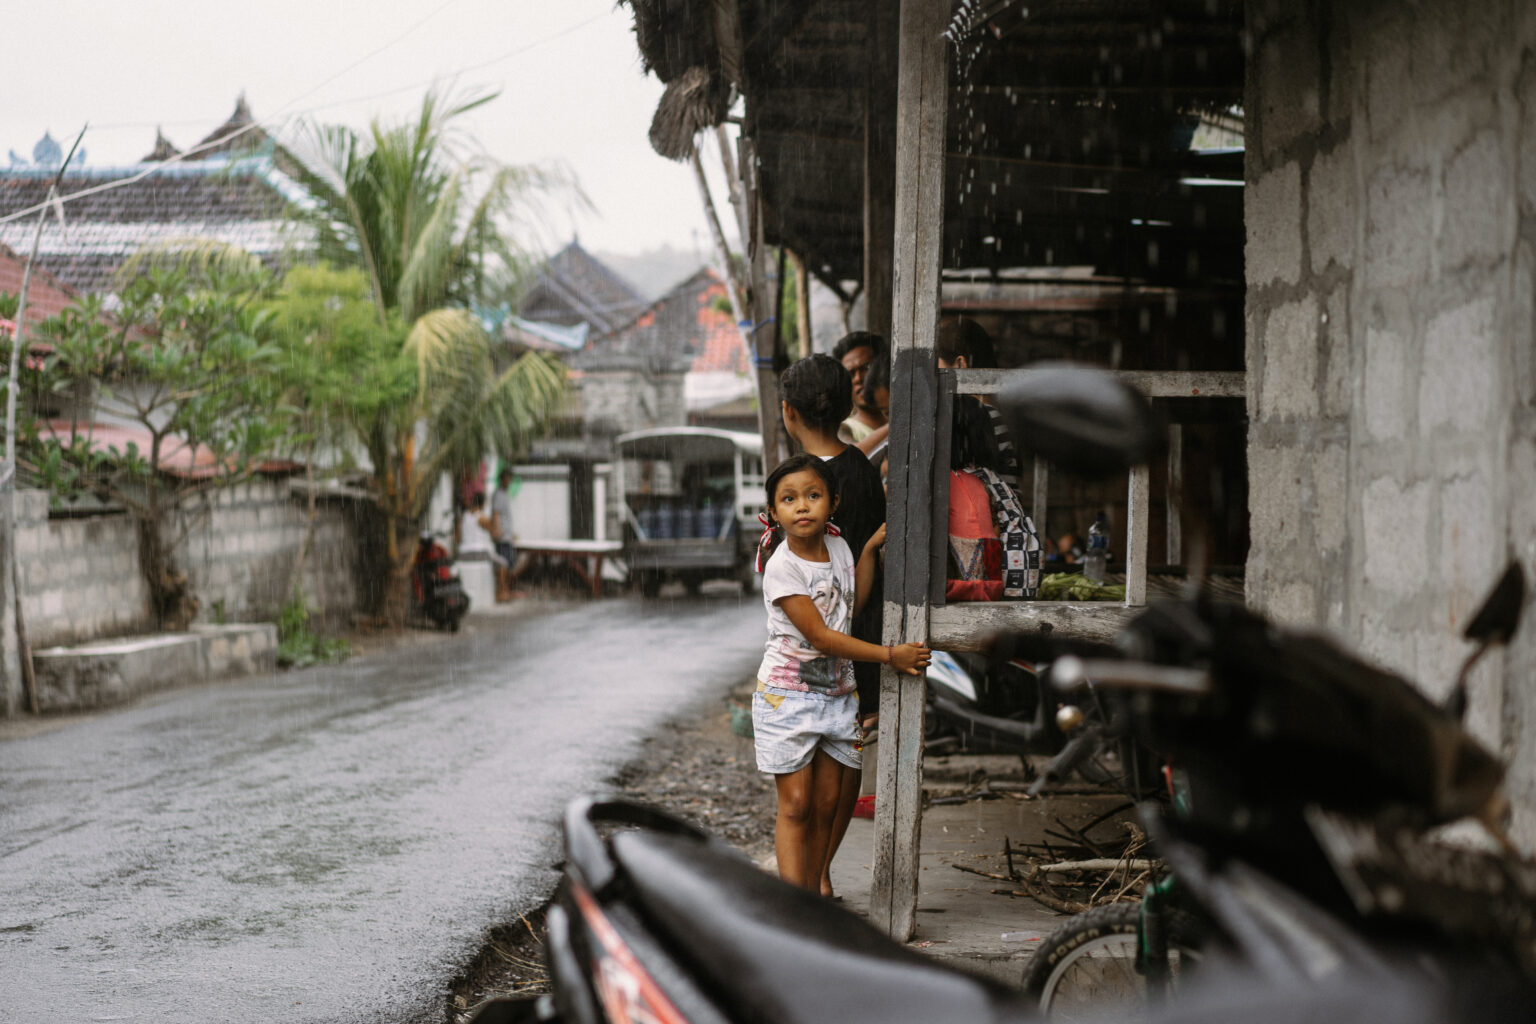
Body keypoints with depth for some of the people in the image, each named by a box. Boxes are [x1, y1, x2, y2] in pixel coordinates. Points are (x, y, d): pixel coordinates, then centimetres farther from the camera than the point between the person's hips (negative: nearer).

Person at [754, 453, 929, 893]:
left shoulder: (838, 547, 3)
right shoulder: (781, 567, -18)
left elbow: (852, 605, 14)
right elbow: (820, 636, -20)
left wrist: (870, 549, 6)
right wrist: (889, 655, -21)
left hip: (836, 692, 6)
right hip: (787, 695, -6)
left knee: (826, 803, 8)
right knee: (795, 804, -5)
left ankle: (812, 894, 18)